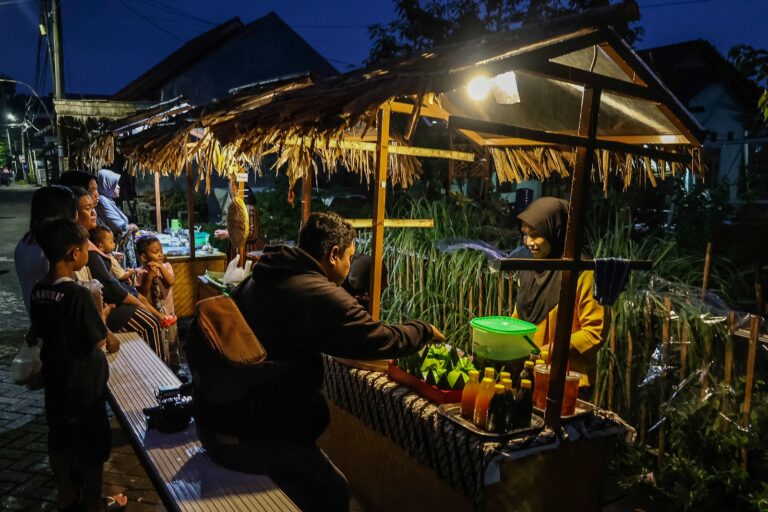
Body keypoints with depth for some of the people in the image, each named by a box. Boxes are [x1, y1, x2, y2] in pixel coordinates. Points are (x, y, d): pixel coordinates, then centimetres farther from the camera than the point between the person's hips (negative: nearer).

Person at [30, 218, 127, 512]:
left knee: (60, 442, 21)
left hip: (54, 378, 7)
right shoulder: (78, 294, -26)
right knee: (92, 447, 11)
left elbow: (41, 333, 10)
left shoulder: (38, 292, -3)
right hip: (84, 383, -7)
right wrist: (102, 317, -2)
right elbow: (99, 342, -20)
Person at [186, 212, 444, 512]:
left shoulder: (264, 279, 9)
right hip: (246, 435, -8)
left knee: (317, 414, 20)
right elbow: (380, 340, -11)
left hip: (217, 414, 9)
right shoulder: (318, 294, -17)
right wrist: (425, 331, 7)